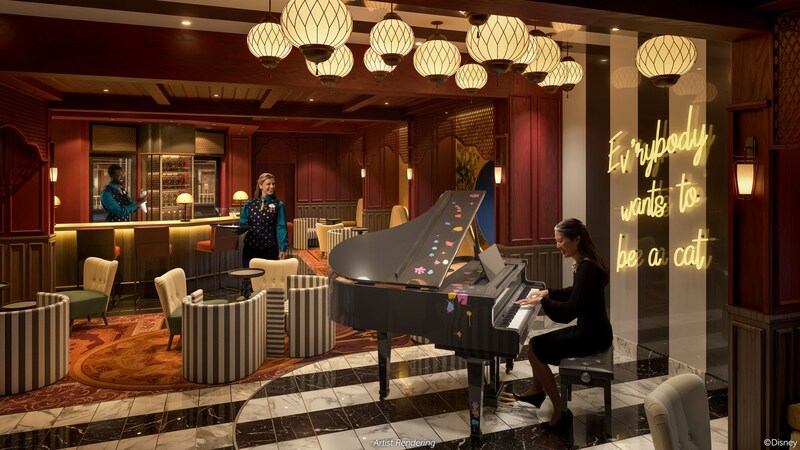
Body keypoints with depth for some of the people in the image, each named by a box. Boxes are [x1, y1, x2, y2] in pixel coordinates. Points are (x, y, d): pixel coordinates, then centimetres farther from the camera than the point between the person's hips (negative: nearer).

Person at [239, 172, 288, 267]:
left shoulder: (278, 205, -1)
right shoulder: (249, 204, 5)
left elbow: (281, 227, -6)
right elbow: (242, 223, 7)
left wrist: (283, 247, -15)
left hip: (270, 248, -2)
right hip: (250, 247, 2)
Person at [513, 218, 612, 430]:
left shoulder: (587, 268, -25)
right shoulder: (583, 263, 5)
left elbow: (570, 311, -28)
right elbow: (574, 293, 23)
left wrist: (542, 301, -18)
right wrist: (547, 292, 15)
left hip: (592, 335, -10)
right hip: (588, 329, 10)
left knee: (535, 349, -9)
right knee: (536, 343, 14)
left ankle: (559, 412, -1)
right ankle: (537, 391, 33)